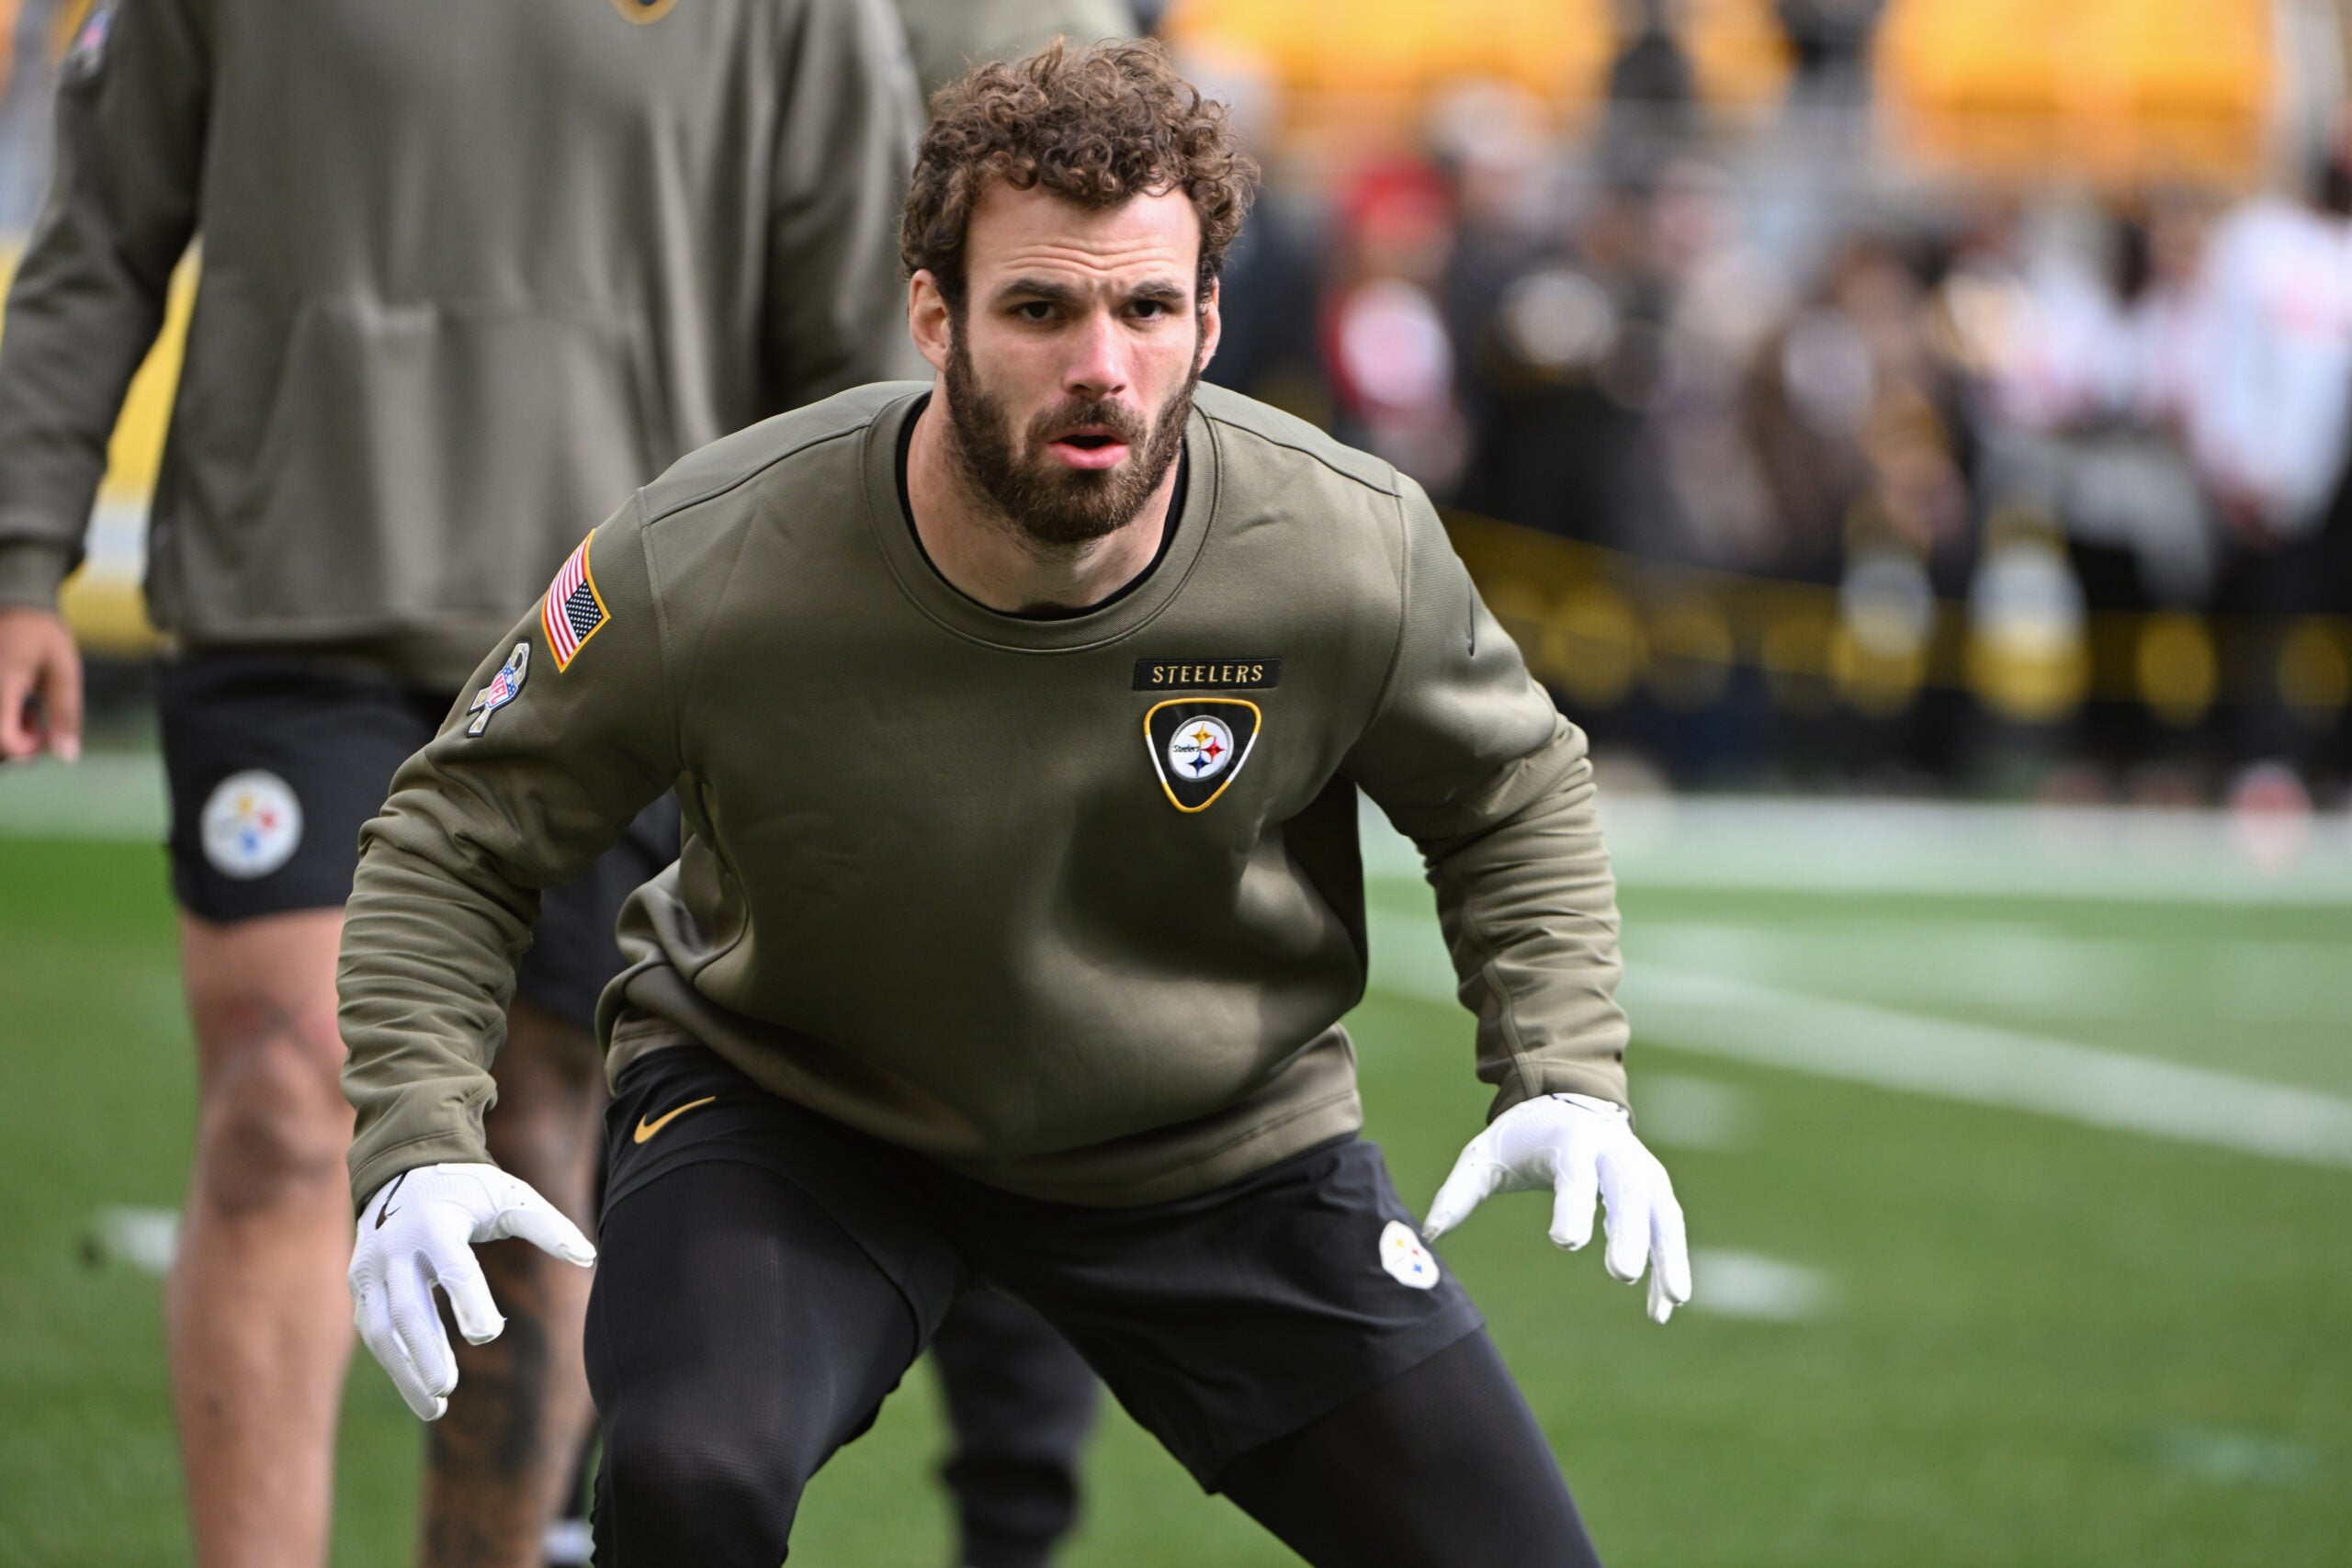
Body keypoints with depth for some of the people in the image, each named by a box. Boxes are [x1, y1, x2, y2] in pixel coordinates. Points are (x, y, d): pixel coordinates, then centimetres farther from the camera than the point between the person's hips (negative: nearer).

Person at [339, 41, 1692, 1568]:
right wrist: (418, 1146, -25)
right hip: (791, 1108, -2)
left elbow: (1514, 799, 1)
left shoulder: (1347, 549, -21)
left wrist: (1567, 1083, -13)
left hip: (1223, 1146, 3)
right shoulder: (703, 573, -27)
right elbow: (453, 841, -11)